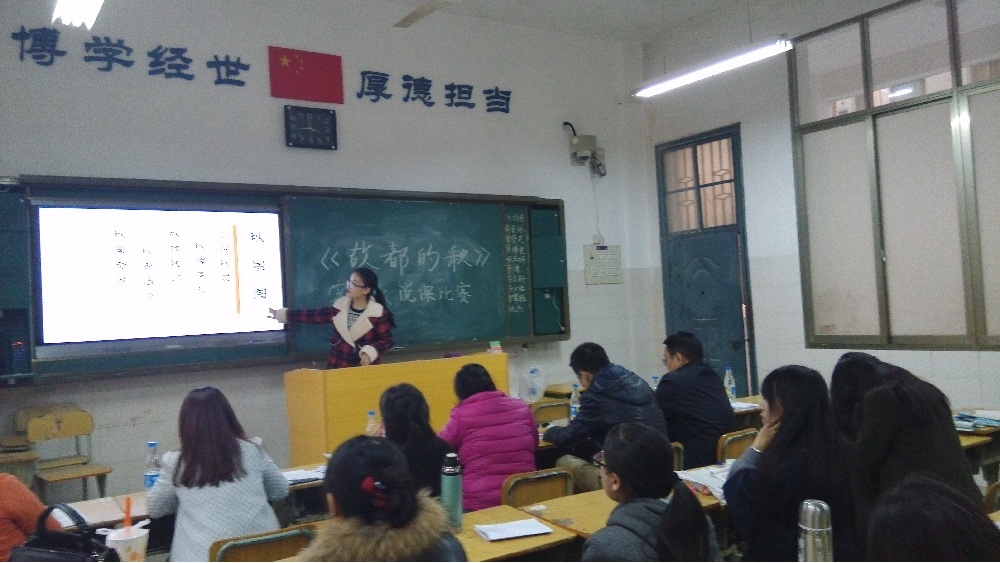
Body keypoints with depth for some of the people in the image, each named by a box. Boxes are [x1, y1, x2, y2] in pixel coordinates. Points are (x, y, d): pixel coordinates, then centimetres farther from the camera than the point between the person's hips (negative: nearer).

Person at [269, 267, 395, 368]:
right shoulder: (340, 306, 1)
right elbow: (314, 315, 9)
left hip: (365, 369, -4)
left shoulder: (378, 313, -12)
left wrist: (370, 353, -26)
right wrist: (281, 314, 12)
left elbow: (387, 340, -9)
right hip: (337, 366, 4)